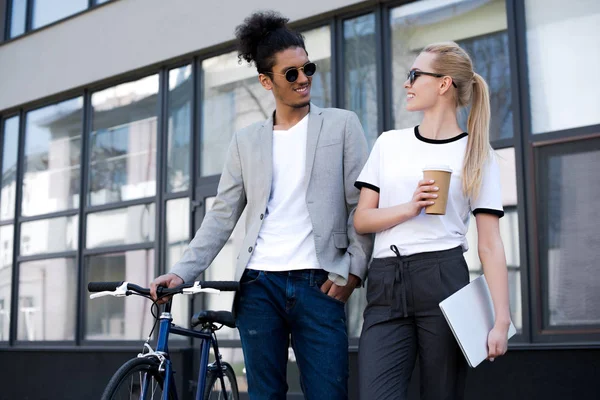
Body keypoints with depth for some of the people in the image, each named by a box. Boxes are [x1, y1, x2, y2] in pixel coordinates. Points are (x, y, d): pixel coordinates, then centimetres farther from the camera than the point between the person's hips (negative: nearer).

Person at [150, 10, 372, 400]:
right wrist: (182, 271, -1)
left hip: (318, 283, -2)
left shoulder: (342, 124, 6)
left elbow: (362, 206, 2)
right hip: (259, 284, 2)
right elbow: (222, 215, 10)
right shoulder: (246, 141, 13)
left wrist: (353, 270, -8)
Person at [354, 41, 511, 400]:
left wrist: (502, 319, -8)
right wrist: (410, 208, -9)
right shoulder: (389, 143, 14)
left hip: (443, 281, -2)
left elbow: (490, 244, 1)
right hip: (385, 287, 3)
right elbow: (361, 219, 10)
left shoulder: (477, 154, 5)